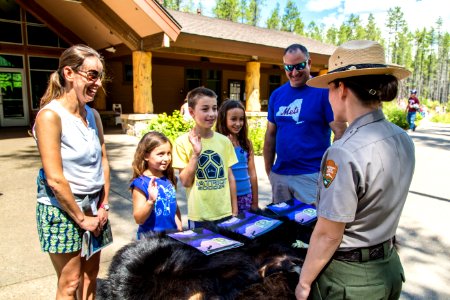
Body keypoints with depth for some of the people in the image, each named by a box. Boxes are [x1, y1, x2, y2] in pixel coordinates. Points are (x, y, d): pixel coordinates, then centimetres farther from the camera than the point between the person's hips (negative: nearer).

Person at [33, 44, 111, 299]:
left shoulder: (93, 115, 4)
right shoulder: (50, 116, -18)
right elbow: (55, 179, -20)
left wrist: (104, 206, 3)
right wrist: (80, 218, -13)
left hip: (93, 206, 6)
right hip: (63, 209, -6)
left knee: (90, 275, 17)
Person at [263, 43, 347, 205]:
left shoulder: (324, 91, -7)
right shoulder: (277, 94, 7)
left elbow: (340, 133, -9)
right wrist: (268, 171, 9)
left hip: (311, 175, -5)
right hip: (279, 174, 5)